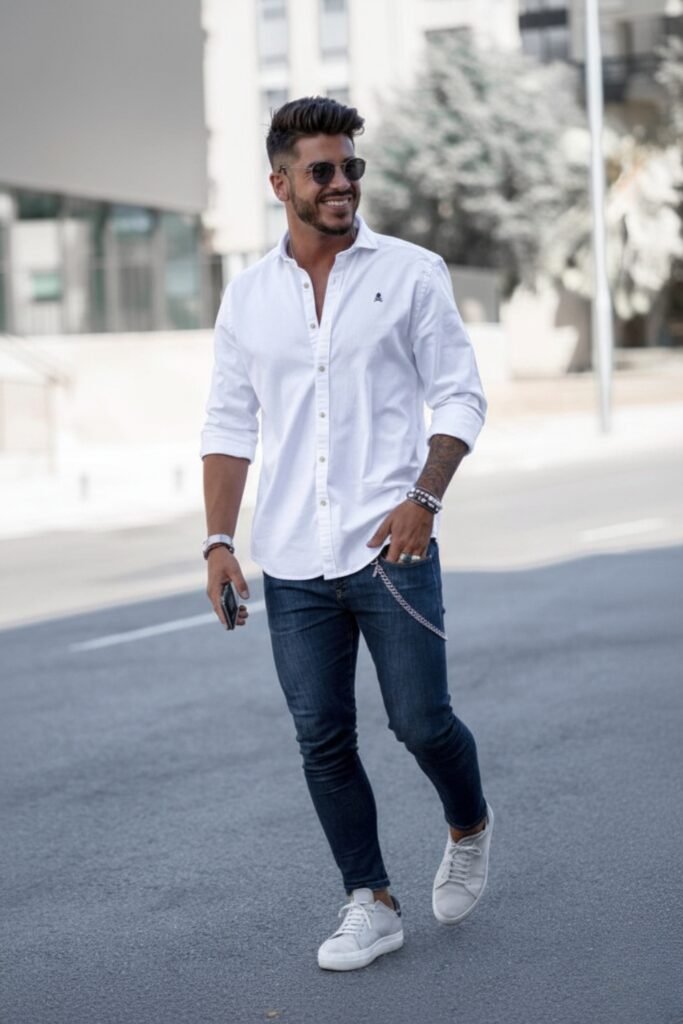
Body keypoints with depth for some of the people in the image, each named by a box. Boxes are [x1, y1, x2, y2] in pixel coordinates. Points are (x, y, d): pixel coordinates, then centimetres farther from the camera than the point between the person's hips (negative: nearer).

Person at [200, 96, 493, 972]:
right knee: (322, 741, 4)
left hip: (392, 548, -3)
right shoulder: (247, 297, 9)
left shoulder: (411, 273, 1)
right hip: (292, 565, 3)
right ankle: (370, 903, 17)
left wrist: (425, 497, -13)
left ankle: (469, 829, 30)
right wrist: (219, 542, 3)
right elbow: (228, 425, 11)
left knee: (420, 721, -1)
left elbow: (458, 396, 1)